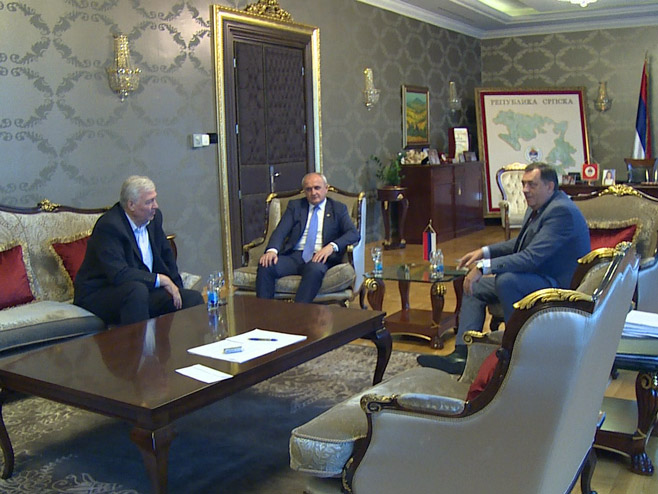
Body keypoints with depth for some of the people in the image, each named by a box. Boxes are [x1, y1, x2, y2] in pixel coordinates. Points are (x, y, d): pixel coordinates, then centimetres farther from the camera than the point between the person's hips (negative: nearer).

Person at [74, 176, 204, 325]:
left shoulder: (154, 217, 3)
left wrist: (175, 289, 5)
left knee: (193, 299, -10)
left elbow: (166, 256, 17)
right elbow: (118, 274, -30)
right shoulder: (109, 226, -21)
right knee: (137, 290, -38)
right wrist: (161, 279, -23)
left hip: (145, 287, 7)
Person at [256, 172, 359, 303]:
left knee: (315, 269, -38)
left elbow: (353, 233, 0)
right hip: (294, 256, 2)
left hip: (320, 257, -2)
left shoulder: (338, 208, 14)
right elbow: (280, 231, 6)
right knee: (265, 265, -27)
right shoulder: (295, 206, 19)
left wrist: (332, 246, -20)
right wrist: (272, 250, -17)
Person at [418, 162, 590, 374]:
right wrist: (485, 251, 9)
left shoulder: (561, 211, -22)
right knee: (475, 286, 7)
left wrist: (484, 267, -30)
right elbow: (521, 244, 23)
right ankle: (462, 354, -3)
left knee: (506, 280, -35)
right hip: (536, 277, 11)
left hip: (560, 285, -11)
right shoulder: (538, 206, 9)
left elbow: (532, 257, -31)